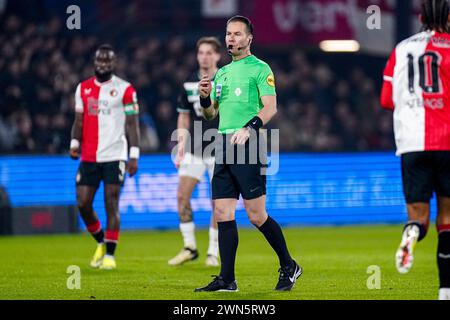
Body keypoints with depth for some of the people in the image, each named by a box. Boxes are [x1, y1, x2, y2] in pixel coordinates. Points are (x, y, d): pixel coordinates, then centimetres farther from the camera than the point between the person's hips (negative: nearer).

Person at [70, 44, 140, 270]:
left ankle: (110, 254, 1)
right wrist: (74, 143, -1)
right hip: (89, 157, 4)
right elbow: (79, 120, 15)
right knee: (83, 204, 0)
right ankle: (101, 242, 23)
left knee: (111, 205, -6)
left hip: (114, 156, -4)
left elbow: (132, 124, -2)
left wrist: (134, 156, -8)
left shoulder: (125, 90, -2)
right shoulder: (83, 88, 11)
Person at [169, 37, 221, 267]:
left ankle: (213, 252, 10)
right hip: (194, 151, 3)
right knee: (182, 196, -7)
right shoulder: (189, 84, 6)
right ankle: (189, 247, 5)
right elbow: (184, 117, 14)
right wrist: (181, 145, 6)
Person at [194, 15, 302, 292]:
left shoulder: (260, 69, -2)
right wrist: (205, 97, 4)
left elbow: (270, 107, -12)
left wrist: (250, 127, -26)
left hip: (248, 145, -7)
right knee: (223, 214, 1)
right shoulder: (222, 72, 20)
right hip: (224, 148, 7)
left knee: (256, 216, -7)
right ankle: (227, 279, 3)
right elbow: (211, 114, 24)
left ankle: (289, 266, 9)